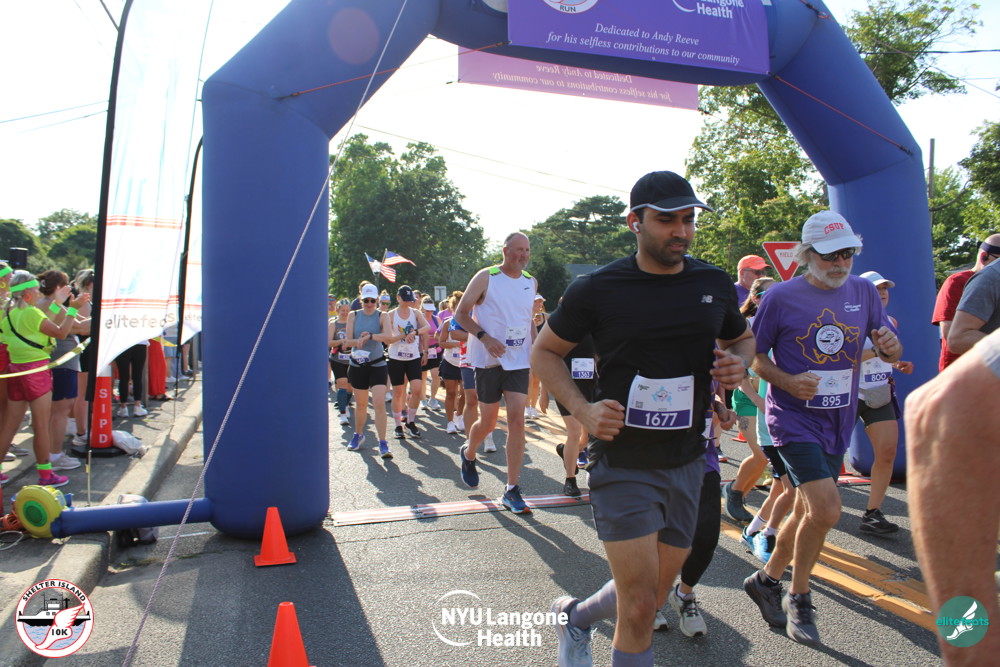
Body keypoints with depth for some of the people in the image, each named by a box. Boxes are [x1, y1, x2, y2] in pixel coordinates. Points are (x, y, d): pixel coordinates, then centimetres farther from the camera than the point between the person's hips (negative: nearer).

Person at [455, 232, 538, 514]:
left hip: (519, 361, 3)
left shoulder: (531, 282, 9)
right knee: (488, 423, 6)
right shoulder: (485, 277, -5)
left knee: (517, 421, -7)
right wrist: (485, 337, -19)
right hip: (489, 361, -3)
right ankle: (468, 454, 41)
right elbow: (461, 313, -4)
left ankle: (512, 490, -1)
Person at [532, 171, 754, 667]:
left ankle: (576, 616, 46)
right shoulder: (598, 289, -11)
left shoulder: (714, 284, 1)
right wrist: (582, 409, -15)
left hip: (686, 463, 5)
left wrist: (738, 363, -6)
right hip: (622, 464, -5)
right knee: (640, 607, -5)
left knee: (657, 587, 17)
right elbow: (544, 352, 1)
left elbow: (742, 338, 19)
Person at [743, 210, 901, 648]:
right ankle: (799, 599, 7)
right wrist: (788, 382, -20)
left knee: (808, 512, 14)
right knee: (826, 509, -16)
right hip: (794, 419, -5)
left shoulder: (863, 292, 6)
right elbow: (755, 356, -3)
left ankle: (766, 580, 35)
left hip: (838, 422, 6)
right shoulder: (781, 297, -8)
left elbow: (890, 354, 10)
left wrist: (890, 345, -13)